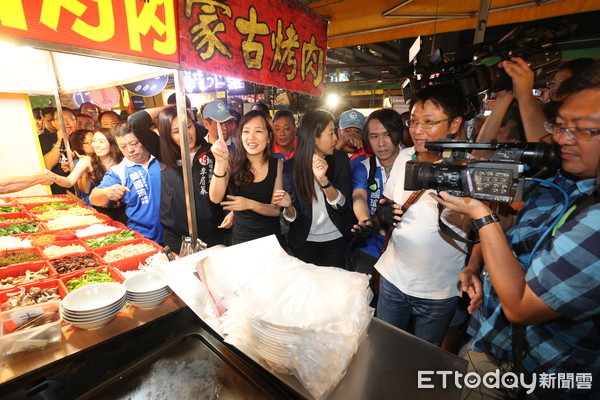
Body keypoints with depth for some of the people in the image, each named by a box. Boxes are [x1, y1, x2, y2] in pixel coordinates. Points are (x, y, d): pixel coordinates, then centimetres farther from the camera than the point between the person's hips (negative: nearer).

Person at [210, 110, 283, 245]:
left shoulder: (277, 164, -6)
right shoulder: (232, 162, -7)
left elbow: (276, 209, -7)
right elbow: (216, 198, -20)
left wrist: (250, 204, -24)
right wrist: (220, 162, -33)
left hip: (270, 237, 1)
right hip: (240, 239, 0)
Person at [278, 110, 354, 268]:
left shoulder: (340, 159, -9)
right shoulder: (291, 166, -11)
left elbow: (343, 205, -16)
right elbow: (293, 217, -5)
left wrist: (323, 180, -31)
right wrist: (288, 206, -28)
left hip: (336, 239, 1)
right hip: (304, 241, 0)